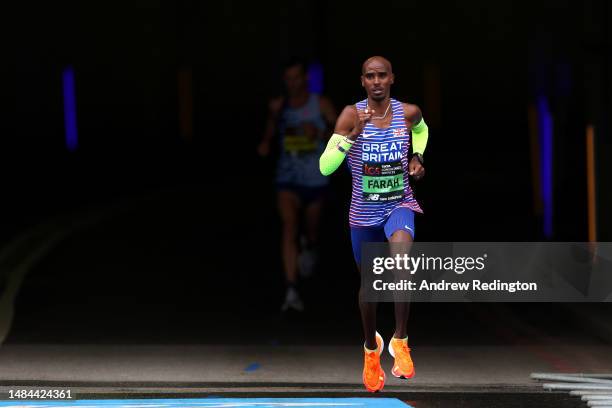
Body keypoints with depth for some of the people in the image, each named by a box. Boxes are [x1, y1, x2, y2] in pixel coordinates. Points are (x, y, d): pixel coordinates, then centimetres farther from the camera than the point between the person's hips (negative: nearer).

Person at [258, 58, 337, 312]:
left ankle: (310, 247, 57)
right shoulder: (277, 106, 0)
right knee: (289, 227, -18)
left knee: (311, 229, 15)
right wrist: (265, 145, -6)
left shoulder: (321, 105, -6)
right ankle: (291, 292, -24)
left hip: (315, 179, 0)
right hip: (287, 179, 0)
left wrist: (320, 134, -22)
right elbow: (270, 131, 16)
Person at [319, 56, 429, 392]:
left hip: (399, 206, -1)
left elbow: (421, 130, 22)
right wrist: (353, 135, -33)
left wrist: (417, 158, 6)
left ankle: (400, 341, -20)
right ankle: (371, 349, 43)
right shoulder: (351, 115, -13)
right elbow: (325, 167, -22)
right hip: (364, 212, 1)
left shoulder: (408, 113, -6)